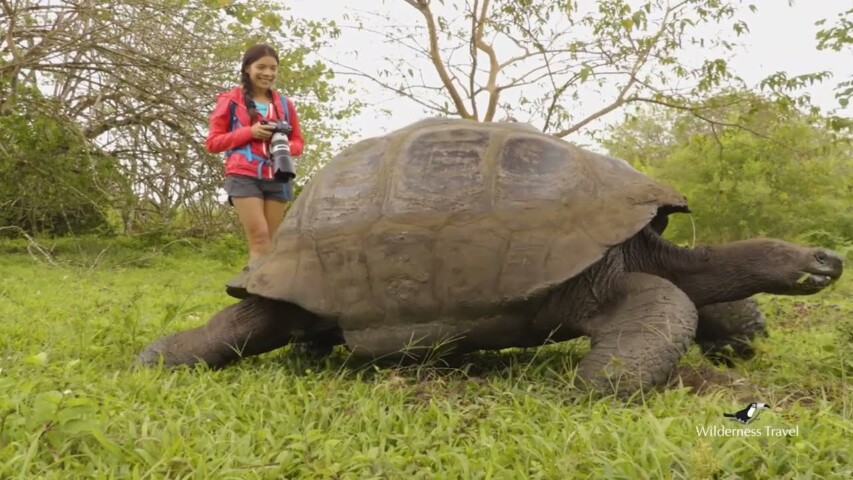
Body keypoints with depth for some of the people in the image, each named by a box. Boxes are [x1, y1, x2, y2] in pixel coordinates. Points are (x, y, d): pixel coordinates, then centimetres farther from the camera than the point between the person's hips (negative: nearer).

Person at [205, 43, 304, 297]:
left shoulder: (284, 104, 14)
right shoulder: (230, 100, 5)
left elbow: (298, 142, 19)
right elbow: (212, 142, 2)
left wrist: (286, 147, -6)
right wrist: (249, 132, -11)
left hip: (277, 178, 3)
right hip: (244, 176, -3)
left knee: (270, 241, 0)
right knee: (259, 237, -14)